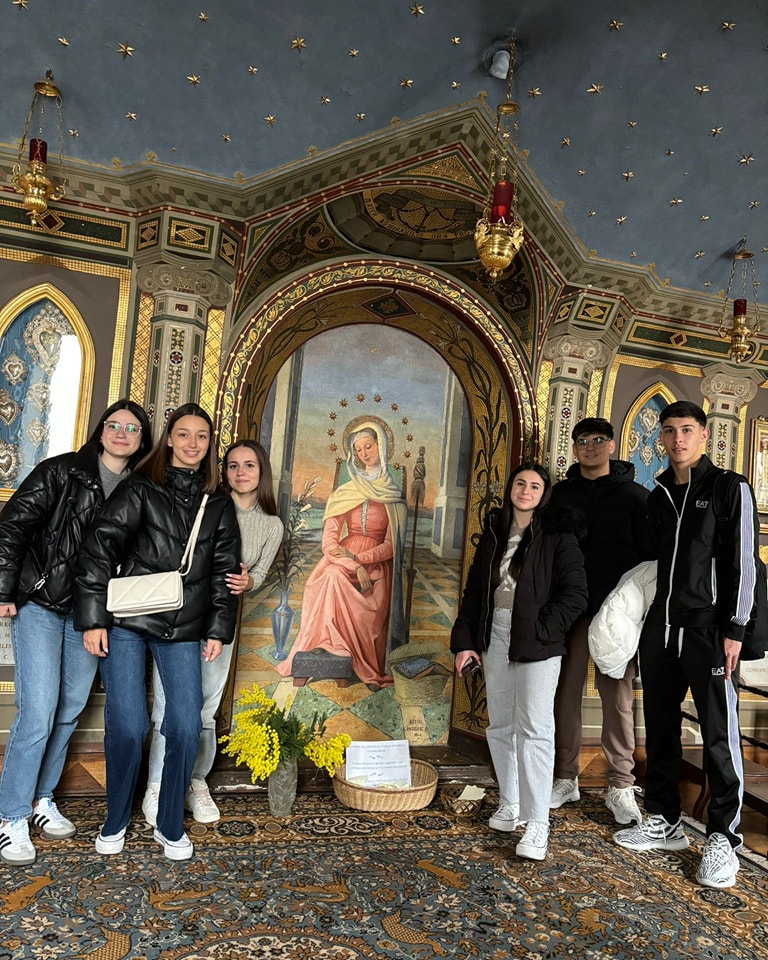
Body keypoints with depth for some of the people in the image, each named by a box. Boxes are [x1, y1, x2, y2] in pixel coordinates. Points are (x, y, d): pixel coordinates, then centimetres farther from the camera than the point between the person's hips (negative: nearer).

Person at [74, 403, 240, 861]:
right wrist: (93, 618, -8)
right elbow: (98, 550, -4)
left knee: (187, 727, -1)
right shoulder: (141, 489, -1)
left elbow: (224, 569, 11)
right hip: (127, 622, -2)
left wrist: (220, 629, 6)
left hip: (184, 629, 3)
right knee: (128, 726, -3)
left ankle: (170, 826, 20)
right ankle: (116, 821, 24)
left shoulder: (219, 503, 9)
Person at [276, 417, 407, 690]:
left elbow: (392, 545, 1)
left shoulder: (394, 497, 9)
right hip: (341, 562, 1)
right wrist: (355, 567, -16)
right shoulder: (343, 494, 11)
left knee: (369, 610, -31)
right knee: (334, 578, -33)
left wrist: (358, 558, -14)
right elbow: (329, 541, 1)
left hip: (377, 566, -1)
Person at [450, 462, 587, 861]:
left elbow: (574, 594, -10)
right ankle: (510, 804, 29)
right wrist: (464, 641, 8)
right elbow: (474, 590, 12)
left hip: (536, 644, -6)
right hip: (495, 637, 6)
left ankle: (537, 823, 3)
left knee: (534, 728, -6)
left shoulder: (558, 535, -6)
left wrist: (538, 633, -15)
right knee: (500, 724, 13)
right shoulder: (494, 532, 10)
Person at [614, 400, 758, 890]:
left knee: (719, 733, 0)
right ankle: (665, 822, 25)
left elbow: (743, 561, -7)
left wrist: (734, 628, -13)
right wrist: (646, 616, 13)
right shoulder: (658, 496, 14)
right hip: (660, 625, 6)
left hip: (708, 626, -6)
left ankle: (724, 838, 14)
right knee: (660, 726, 11)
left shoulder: (730, 487, -2)